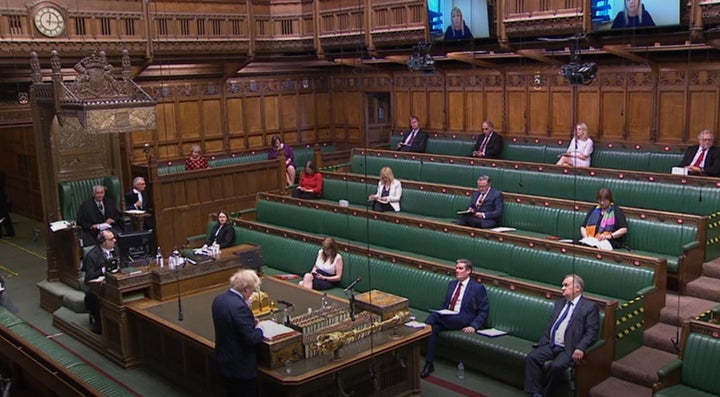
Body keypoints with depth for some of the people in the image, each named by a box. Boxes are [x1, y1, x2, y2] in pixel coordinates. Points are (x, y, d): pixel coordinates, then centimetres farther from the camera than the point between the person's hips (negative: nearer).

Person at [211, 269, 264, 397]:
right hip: (241, 368, -9)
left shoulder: (219, 299, 0)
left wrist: (250, 321, 8)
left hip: (223, 362, 9)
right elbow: (251, 339, -27)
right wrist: (258, 329, -7)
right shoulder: (239, 306, -28)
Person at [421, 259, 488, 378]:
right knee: (433, 327, -29)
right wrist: (440, 313, 2)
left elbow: (483, 312, -1)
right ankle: (429, 363, -27)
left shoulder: (478, 288, 1)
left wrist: (474, 326, -16)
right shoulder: (452, 284, 20)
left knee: (434, 315, -30)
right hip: (446, 318, 6)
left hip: (462, 321, -6)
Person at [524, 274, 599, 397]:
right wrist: (542, 343, 6)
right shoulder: (559, 304, 22)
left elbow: (591, 332, -9)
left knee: (556, 366, -31)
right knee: (531, 357, -18)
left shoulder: (590, 306, 1)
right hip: (551, 345, 6)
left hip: (568, 349, -6)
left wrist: (580, 348, -23)